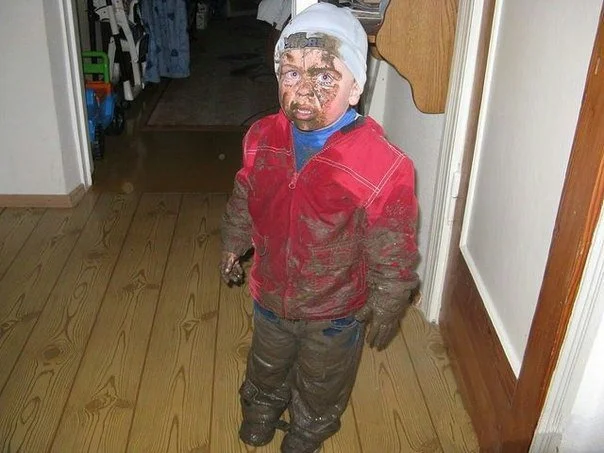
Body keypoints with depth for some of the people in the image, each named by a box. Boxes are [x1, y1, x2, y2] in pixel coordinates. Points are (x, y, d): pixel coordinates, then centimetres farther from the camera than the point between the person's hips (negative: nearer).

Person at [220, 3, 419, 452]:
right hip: (270, 296, 4)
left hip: (335, 312, -3)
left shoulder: (384, 167, -32)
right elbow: (243, 201, 3)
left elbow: (394, 256, -19)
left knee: (321, 384, 26)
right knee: (266, 368, 32)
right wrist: (233, 247, 16)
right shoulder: (262, 138, -17)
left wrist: (386, 311, -8)